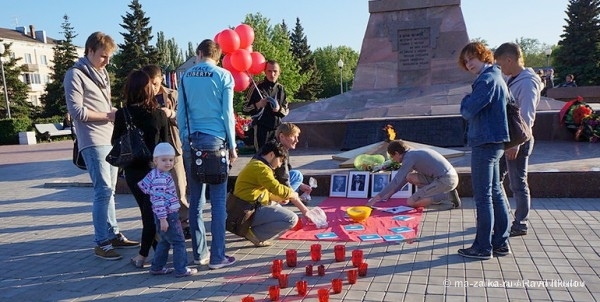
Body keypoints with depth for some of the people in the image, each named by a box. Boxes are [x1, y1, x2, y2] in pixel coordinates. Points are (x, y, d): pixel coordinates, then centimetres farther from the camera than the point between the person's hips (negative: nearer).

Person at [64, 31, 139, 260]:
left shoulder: (102, 73, 20)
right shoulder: (76, 74, -5)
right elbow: (77, 111, -13)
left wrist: (116, 113, 4)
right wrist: (108, 116, -11)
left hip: (111, 139, 8)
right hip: (93, 142, -8)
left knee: (109, 190, 12)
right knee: (103, 190, -11)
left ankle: (113, 235, 20)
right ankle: (101, 243, -3)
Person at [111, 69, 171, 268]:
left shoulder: (122, 114, -10)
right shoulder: (159, 114, -5)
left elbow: (116, 143, 1)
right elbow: (165, 143, 3)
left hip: (134, 170, 0)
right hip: (156, 169, 0)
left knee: (147, 211, 10)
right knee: (152, 210, 10)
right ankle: (144, 253, 14)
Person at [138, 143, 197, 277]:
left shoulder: (155, 174, 9)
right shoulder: (160, 179, -22)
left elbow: (142, 184, 20)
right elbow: (158, 200, -26)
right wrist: (163, 218, -26)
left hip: (167, 215, 10)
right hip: (167, 216, -10)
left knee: (165, 241, 21)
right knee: (179, 242, -2)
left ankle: (157, 267, 29)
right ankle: (181, 270, 5)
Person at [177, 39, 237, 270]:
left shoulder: (186, 76, 9)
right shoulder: (223, 76, 0)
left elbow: (181, 113, 10)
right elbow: (227, 113, -2)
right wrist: (232, 146, 4)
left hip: (191, 141, 4)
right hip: (215, 140, -4)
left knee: (196, 201, 9)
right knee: (218, 201, 0)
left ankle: (199, 253, 17)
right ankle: (217, 257, 3)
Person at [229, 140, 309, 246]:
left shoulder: (256, 164, 18)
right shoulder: (261, 167, -16)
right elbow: (276, 188, -23)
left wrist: (279, 198, 8)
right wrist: (293, 194, -4)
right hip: (249, 212, -11)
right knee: (292, 219, -15)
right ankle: (255, 234, -9)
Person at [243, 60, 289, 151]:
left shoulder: (281, 89, 9)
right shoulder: (257, 87, -3)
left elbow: (286, 110, 13)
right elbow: (245, 109, 0)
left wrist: (279, 109, -9)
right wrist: (257, 105, -18)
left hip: (277, 129, 4)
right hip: (260, 129, -4)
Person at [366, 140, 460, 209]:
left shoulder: (409, 157, -10)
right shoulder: (415, 153, 18)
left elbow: (396, 181, -15)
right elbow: (403, 179, 25)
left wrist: (376, 198, -12)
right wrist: (388, 195, 23)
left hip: (445, 180, -9)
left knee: (410, 202, -6)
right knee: (410, 177, 13)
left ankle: (447, 195, -6)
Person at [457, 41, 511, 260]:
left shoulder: (487, 80, -16)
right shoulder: (497, 78, 16)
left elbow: (468, 111, -18)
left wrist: (466, 100, 1)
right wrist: (470, 104, 5)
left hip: (485, 143, -11)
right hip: (494, 142, 11)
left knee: (483, 197, -4)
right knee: (496, 193, 15)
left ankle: (483, 247, 4)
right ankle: (500, 243, 24)